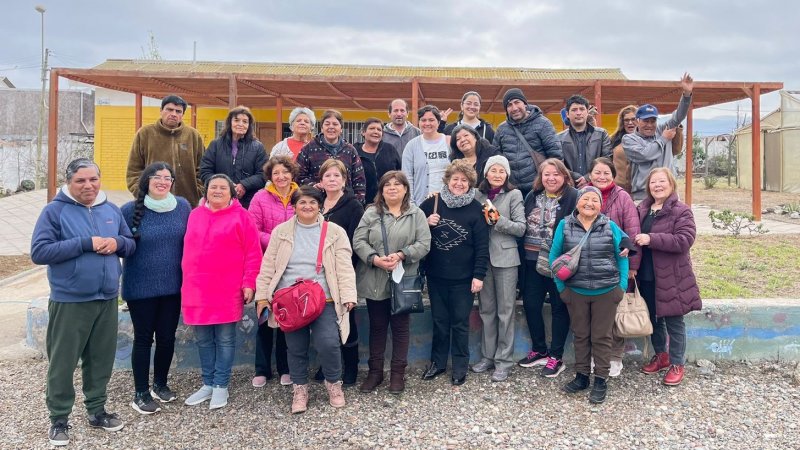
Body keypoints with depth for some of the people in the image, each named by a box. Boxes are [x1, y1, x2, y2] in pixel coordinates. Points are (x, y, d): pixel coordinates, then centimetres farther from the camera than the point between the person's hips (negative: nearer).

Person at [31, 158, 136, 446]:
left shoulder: (111, 211, 8)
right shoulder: (55, 211, -7)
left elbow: (131, 245, 14)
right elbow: (39, 252, -15)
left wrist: (117, 243, -9)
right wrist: (84, 243, -21)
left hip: (107, 300, 5)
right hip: (69, 302, -4)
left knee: (101, 359, 14)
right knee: (63, 363, 5)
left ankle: (97, 410, 30)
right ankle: (59, 419, 21)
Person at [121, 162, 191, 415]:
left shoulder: (182, 206, 0)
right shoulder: (130, 210, -7)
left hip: (173, 286, 3)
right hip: (140, 287, -3)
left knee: (167, 336, 12)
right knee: (143, 338, 7)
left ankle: (160, 384, 33)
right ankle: (141, 394, 20)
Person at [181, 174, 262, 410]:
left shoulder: (240, 216, -2)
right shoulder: (195, 215, 11)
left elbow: (253, 253, -5)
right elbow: (188, 250, 16)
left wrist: (249, 283, -9)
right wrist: (187, 282, 12)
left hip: (228, 290, -4)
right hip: (197, 289, 4)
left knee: (225, 339, 4)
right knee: (203, 340, 12)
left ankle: (221, 386, 16)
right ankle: (208, 384, 26)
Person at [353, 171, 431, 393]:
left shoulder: (416, 214, 2)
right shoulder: (371, 213, 4)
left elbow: (424, 244, -5)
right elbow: (358, 241, -2)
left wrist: (401, 255, -18)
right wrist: (375, 259, -17)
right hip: (375, 281, 1)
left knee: (400, 327, 9)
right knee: (377, 327, 11)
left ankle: (398, 372, 21)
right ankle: (375, 371, 24)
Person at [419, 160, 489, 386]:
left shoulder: (476, 209, -5)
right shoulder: (432, 203, 1)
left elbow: (482, 246, -6)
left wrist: (479, 275, -10)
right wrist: (426, 223, -11)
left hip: (463, 278, -2)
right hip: (436, 275, 2)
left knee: (460, 322, 7)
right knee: (439, 320, 13)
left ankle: (460, 366, 21)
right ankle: (437, 362, 28)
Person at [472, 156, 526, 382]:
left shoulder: (514, 195, -2)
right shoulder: (479, 195, 7)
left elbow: (521, 228, -6)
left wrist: (498, 220, -17)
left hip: (505, 258, -4)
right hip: (483, 257, 4)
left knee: (505, 310, 3)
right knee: (486, 309, 12)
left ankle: (504, 360, 12)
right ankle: (488, 356, 23)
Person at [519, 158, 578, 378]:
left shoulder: (573, 197, -10)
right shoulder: (532, 197, 9)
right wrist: (522, 254, 7)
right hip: (533, 260, 6)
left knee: (559, 307, 7)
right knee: (530, 304, 11)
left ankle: (556, 356, 18)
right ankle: (539, 350, 28)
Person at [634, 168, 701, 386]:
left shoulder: (681, 211, -10)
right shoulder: (642, 209, 8)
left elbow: (684, 240, -22)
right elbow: (636, 235, 20)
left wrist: (651, 239, -26)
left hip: (671, 276, -6)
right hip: (646, 276, 6)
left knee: (674, 321, 5)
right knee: (654, 318, 18)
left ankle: (677, 364, 19)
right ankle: (661, 355, 36)